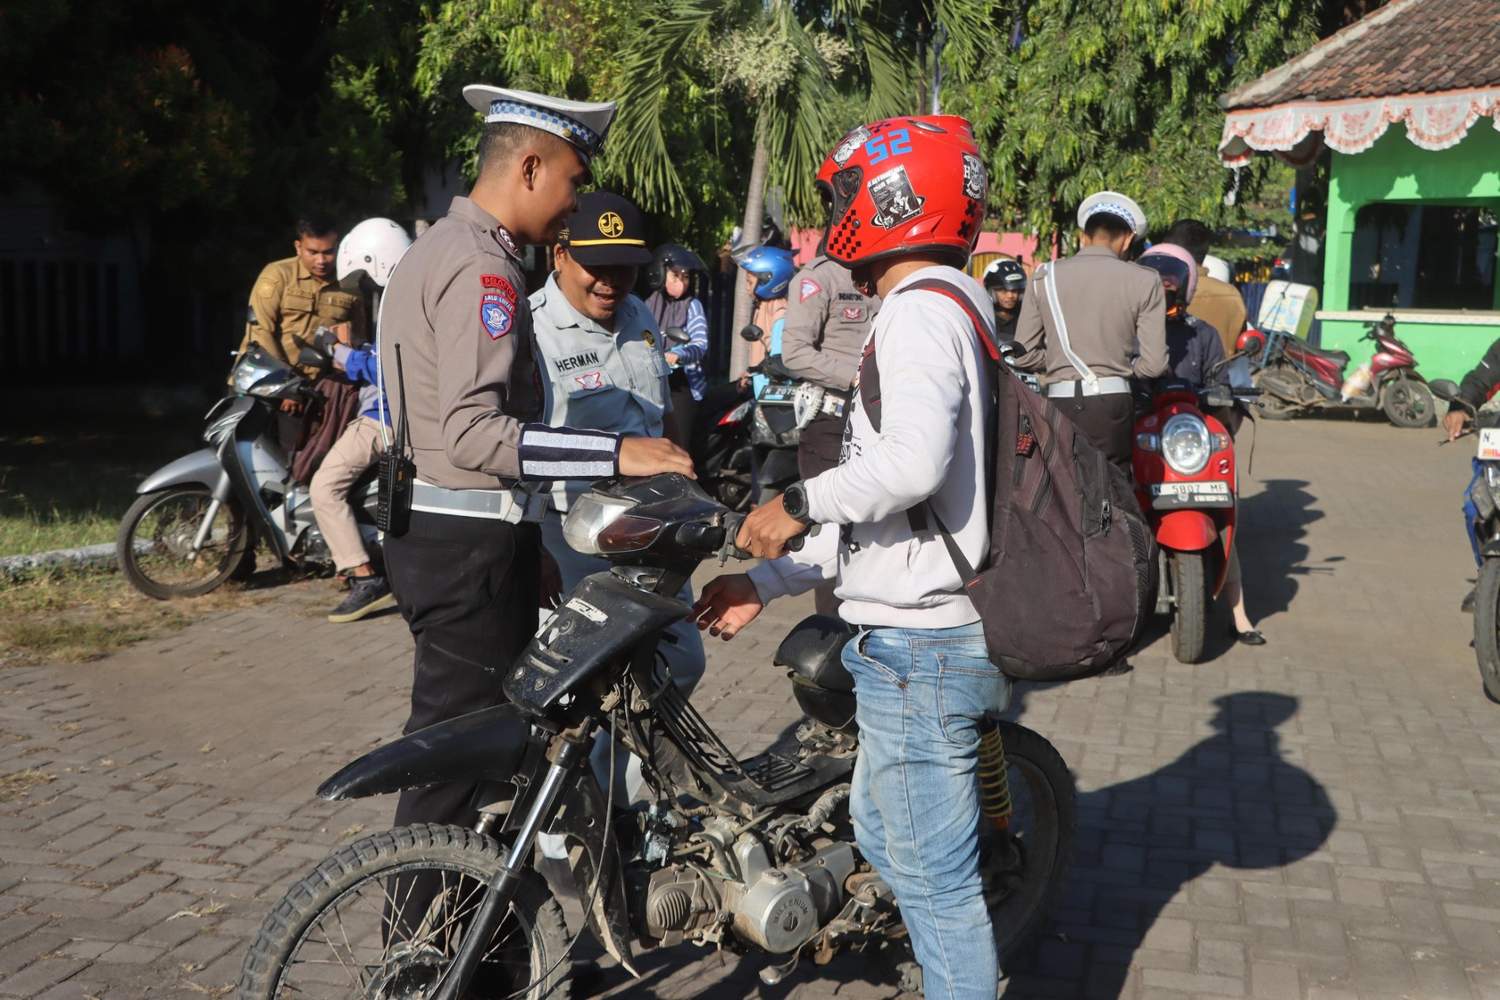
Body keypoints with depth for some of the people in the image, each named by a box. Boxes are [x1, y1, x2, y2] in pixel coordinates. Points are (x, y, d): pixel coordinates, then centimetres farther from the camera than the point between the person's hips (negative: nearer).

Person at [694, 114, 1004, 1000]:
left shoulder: (922, 309, -14)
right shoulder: (950, 306, 20)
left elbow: (913, 460, -33)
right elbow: (884, 502, 19)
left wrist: (800, 504, -18)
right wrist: (771, 581, 17)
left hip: (920, 644, -11)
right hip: (934, 629, 11)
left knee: (932, 873, 0)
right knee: (882, 829, 24)